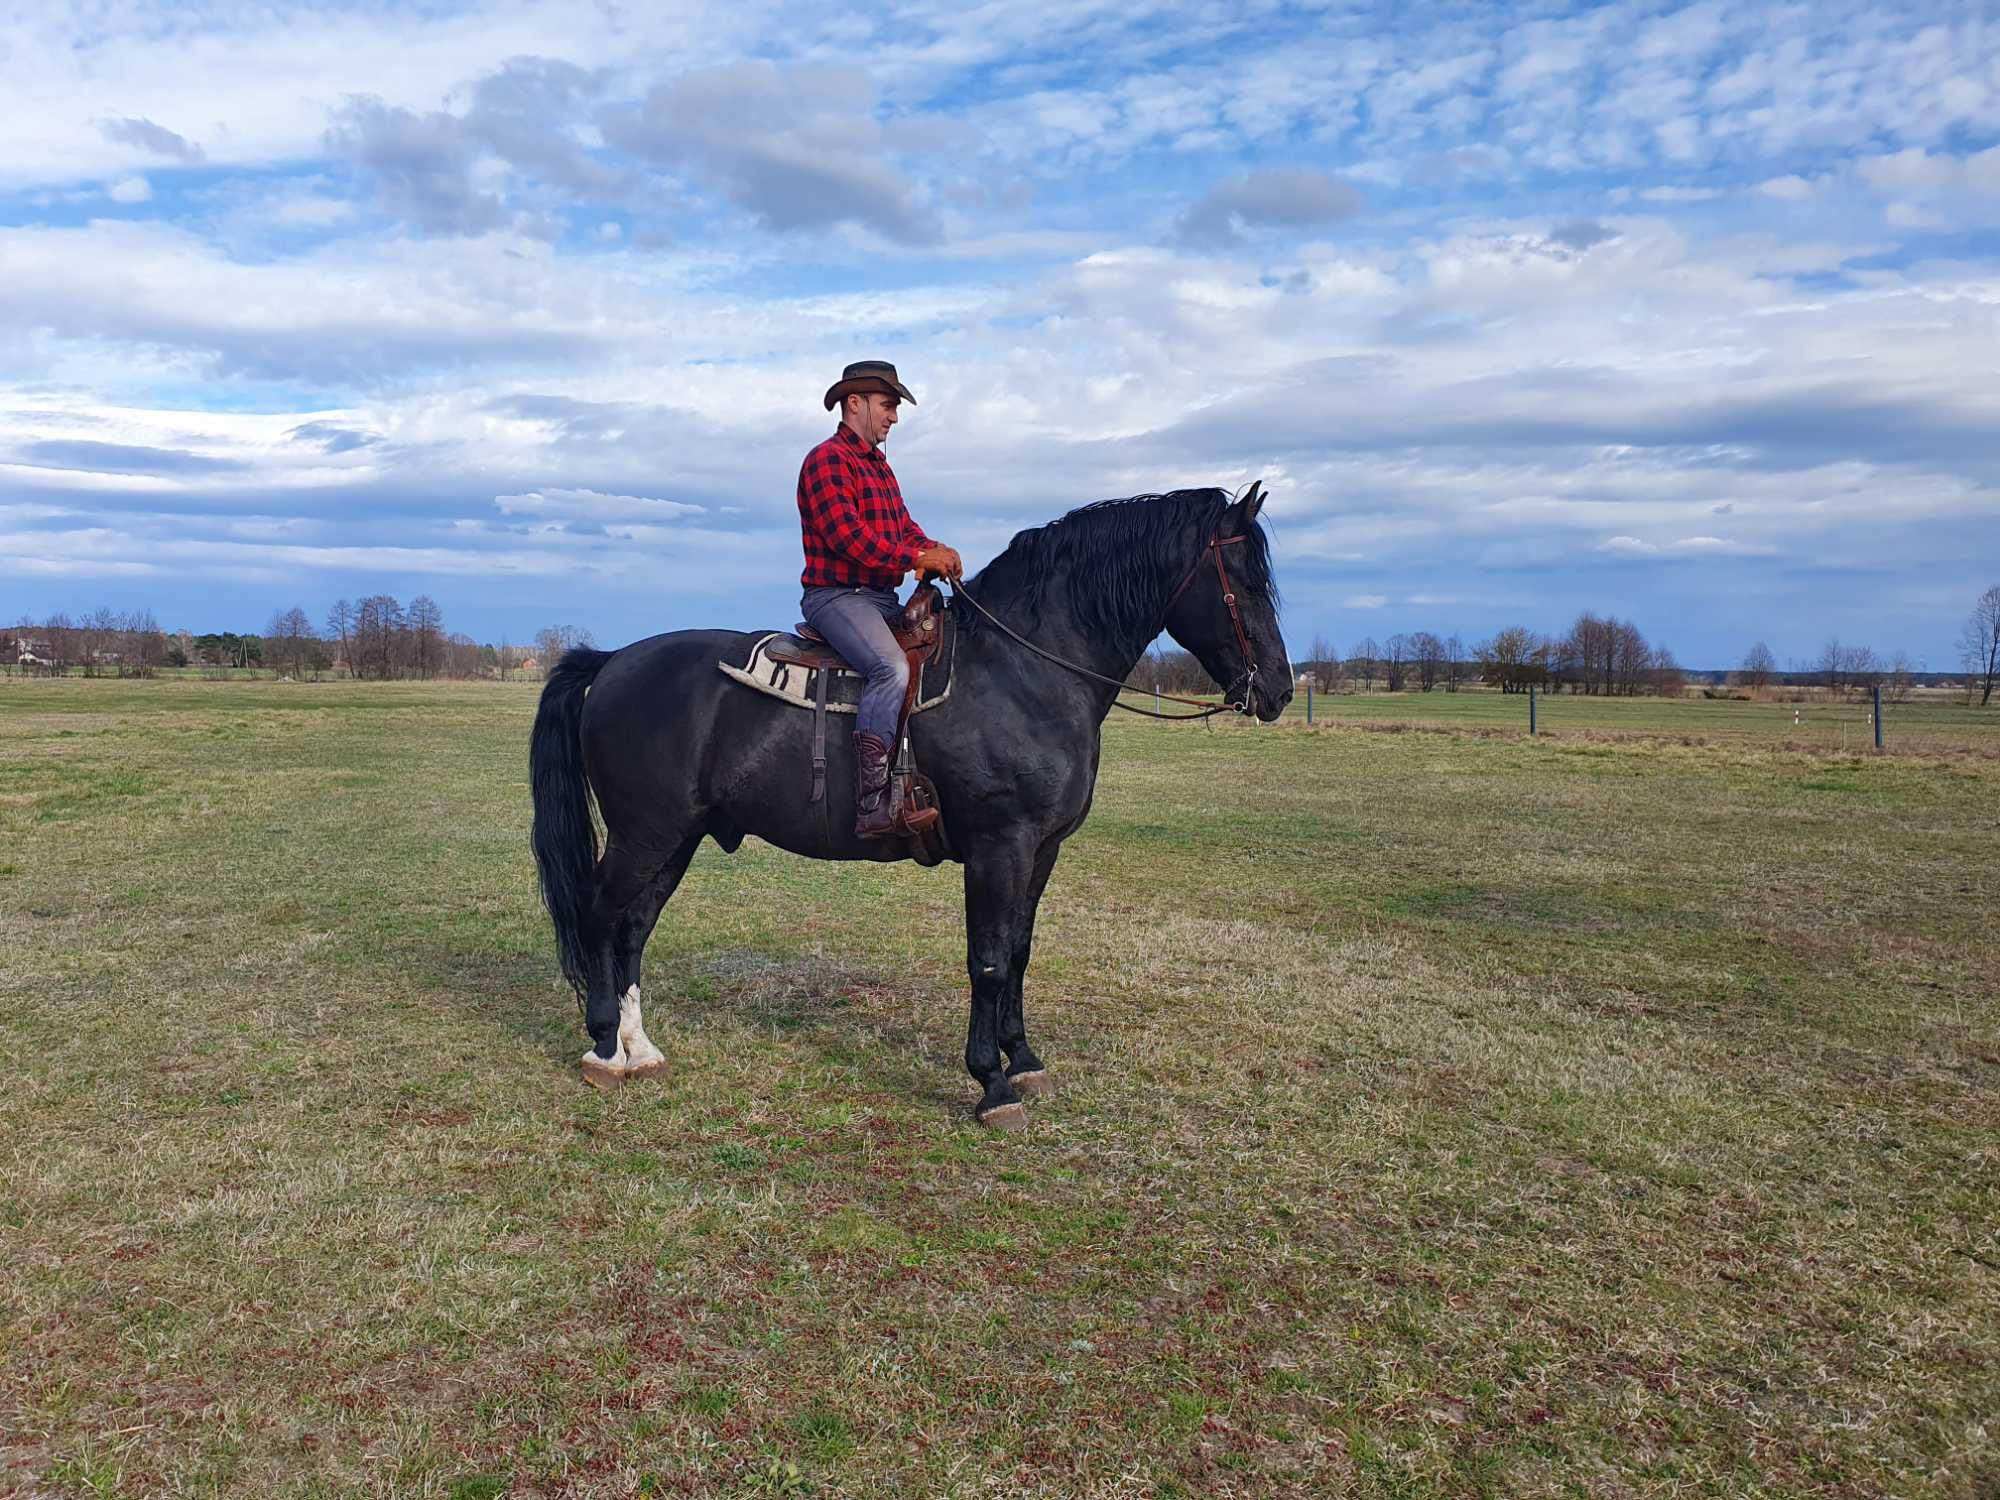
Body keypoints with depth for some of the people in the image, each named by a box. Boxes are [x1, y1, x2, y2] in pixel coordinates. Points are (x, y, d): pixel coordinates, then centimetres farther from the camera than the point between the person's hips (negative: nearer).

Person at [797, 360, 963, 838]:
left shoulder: (881, 467, 23)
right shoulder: (827, 459, -7)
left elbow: (905, 528, 18)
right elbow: (848, 537, -19)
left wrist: (936, 550, -4)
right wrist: (919, 558, -20)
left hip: (883, 598, 10)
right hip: (836, 595, -10)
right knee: (892, 668, -32)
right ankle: (873, 804, -36)